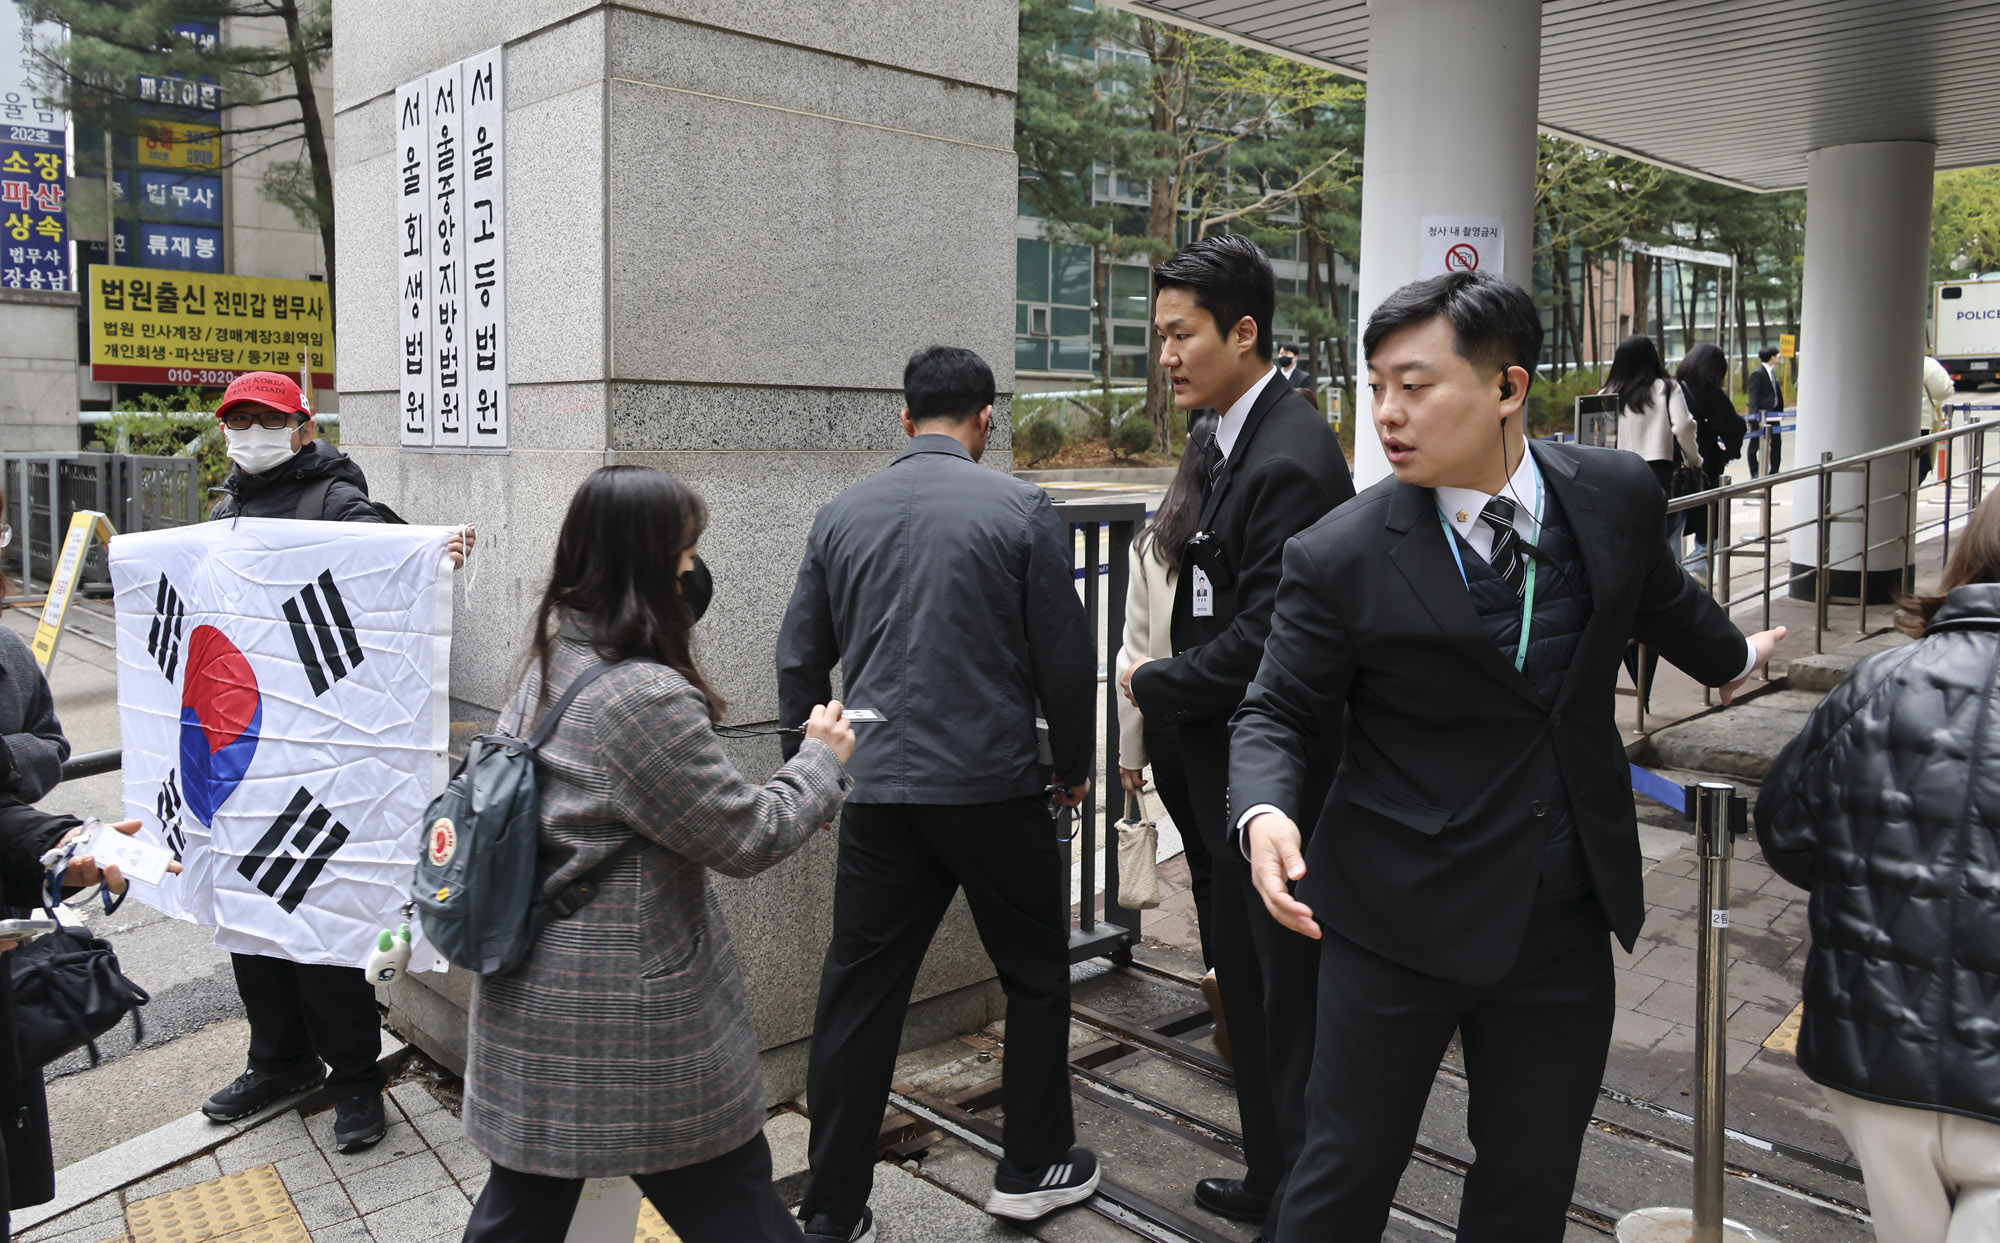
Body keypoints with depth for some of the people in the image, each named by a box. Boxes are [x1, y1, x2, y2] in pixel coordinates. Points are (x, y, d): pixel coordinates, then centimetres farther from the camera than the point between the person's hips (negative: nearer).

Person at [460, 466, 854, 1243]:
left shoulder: (553, 665, 4)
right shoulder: (648, 698, -24)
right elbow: (746, 837, -16)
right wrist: (821, 760, -2)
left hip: (531, 1001, 8)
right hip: (628, 1018, -8)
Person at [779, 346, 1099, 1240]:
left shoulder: (841, 515, 5)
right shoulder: (1020, 510, -5)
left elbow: (800, 660, 8)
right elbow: (1064, 656, -3)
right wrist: (1073, 764, 12)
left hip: (877, 790, 3)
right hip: (993, 786, -3)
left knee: (858, 998, 9)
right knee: (1035, 977, 17)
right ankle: (1033, 1168, 29)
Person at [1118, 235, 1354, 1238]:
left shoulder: (1290, 458, -22)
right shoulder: (1235, 443, 10)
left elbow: (1264, 640, -26)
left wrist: (1156, 686, -12)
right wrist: (1167, 690, 4)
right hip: (1237, 774, 10)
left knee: (1292, 1000, 6)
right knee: (1245, 982, 21)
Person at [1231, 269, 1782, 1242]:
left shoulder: (1617, 496, -3)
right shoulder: (1338, 558, -14)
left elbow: (1660, 600, 19)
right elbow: (1275, 714, -6)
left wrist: (1731, 657, 37)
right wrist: (1265, 815, -26)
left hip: (1566, 915, 4)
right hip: (1400, 916, -3)